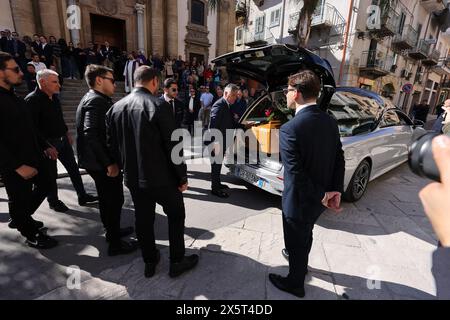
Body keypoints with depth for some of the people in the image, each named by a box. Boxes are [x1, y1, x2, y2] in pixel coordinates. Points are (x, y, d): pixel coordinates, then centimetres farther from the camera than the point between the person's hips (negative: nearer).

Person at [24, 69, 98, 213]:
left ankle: (82, 196, 24)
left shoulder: (54, 97, 7)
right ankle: (53, 202, 25)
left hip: (62, 140, 8)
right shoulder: (32, 100, -17)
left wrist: (67, 133, 19)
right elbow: (32, 126, -20)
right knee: (51, 174, 6)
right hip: (48, 143, -8)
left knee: (73, 168, 12)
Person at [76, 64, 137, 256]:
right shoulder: (97, 101, -17)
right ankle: (115, 244, 15)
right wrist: (109, 163, -25)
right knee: (115, 200, 1)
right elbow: (91, 134, -28)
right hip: (102, 162, -10)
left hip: (97, 161, 10)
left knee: (107, 199, 21)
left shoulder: (93, 99, 15)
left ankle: (112, 231, 39)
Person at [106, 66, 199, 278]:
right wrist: (182, 177, -7)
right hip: (161, 177, -5)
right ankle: (177, 262, 25)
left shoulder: (116, 108, 3)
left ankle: (149, 262, 34)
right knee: (176, 215, 14)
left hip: (133, 178, 6)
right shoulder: (159, 106, -16)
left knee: (143, 219, 18)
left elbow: (114, 145, 8)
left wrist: (127, 168, 18)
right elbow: (172, 146, -16)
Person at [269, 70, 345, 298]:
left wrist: (322, 196, -14)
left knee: (296, 243, 17)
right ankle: (301, 264, 58)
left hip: (299, 201, -7)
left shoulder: (289, 129, -27)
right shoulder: (330, 122, -3)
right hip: (318, 200, 7)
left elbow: (296, 174, -27)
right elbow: (339, 159, -1)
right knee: (305, 235, 31)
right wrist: (336, 191, -1)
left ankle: (295, 284, 42)